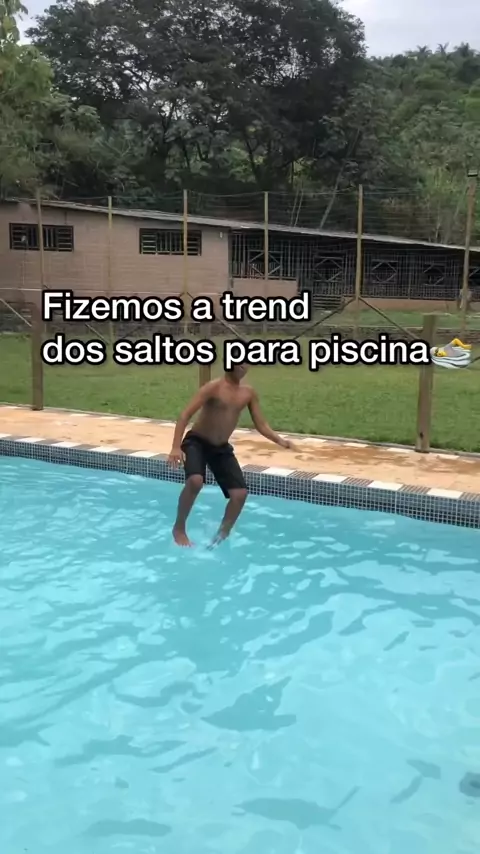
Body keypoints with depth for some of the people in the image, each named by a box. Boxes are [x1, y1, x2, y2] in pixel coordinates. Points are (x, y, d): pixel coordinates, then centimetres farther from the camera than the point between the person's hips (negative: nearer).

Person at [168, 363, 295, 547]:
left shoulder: (249, 393, -2)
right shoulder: (213, 388, -19)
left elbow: (261, 424, 5)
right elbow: (185, 416, -24)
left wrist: (280, 440, -14)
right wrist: (176, 447, -35)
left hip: (222, 448, 6)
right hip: (196, 442, -5)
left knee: (240, 493, -7)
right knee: (195, 480, -33)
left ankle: (222, 535, 15)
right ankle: (179, 528, -12)